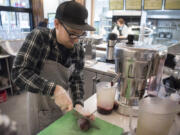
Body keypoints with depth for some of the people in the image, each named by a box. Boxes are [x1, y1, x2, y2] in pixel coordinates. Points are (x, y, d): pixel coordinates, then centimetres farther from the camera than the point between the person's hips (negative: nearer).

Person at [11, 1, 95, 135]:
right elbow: (19, 72, -27)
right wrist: (54, 89, -36)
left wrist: (78, 104, -18)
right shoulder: (39, 37, -21)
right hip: (41, 109, -3)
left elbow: (76, 79, -3)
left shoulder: (79, 50, -9)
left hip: (65, 105, 4)